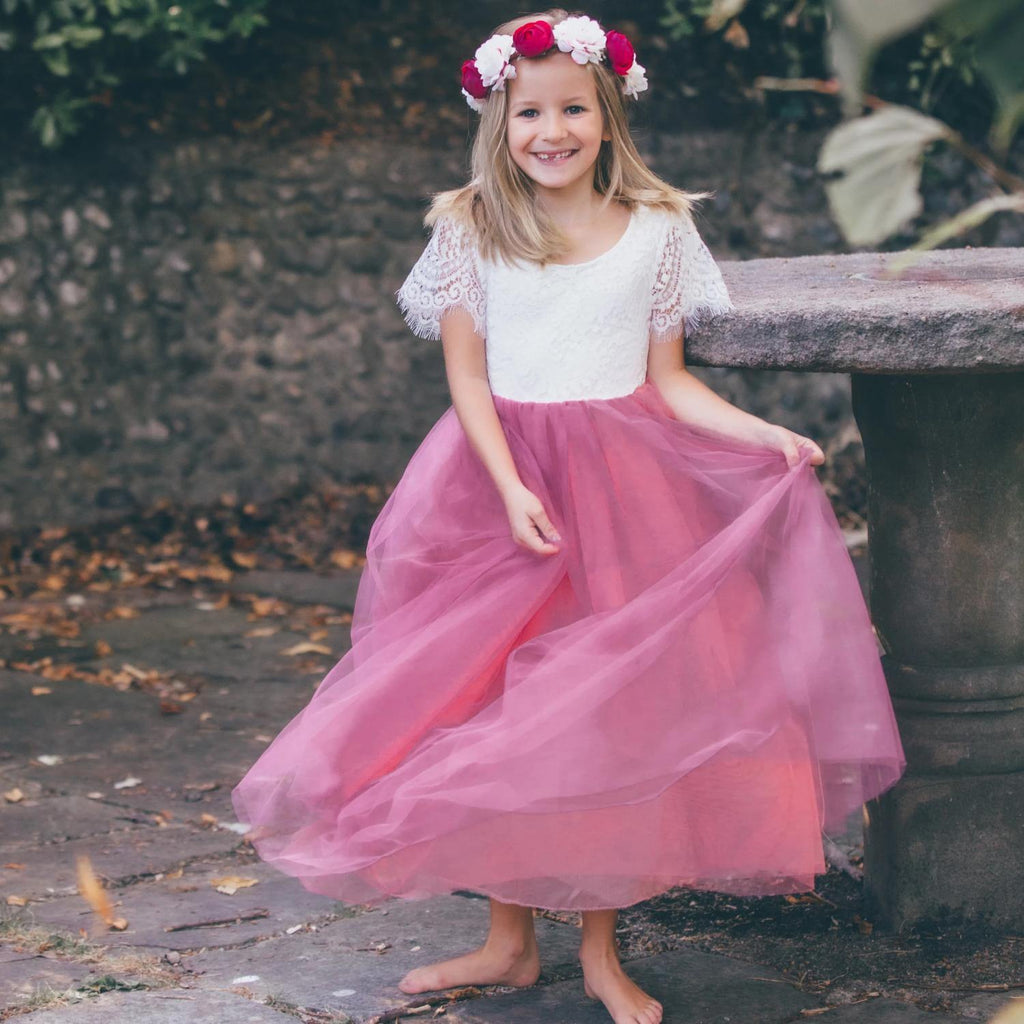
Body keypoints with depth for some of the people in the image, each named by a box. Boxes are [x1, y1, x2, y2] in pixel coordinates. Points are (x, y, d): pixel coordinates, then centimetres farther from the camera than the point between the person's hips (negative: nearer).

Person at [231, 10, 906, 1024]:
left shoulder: (657, 230, 2)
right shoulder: (467, 230, 0)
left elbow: (668, 379, 4)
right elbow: (465, 374, -2)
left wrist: (766, 435, -11)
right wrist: (511, 487, -15)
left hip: (626, 490, 0)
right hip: (498, 486, 0)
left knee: (612, 710, 2)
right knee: (495, 711, 2)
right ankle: (509, 938, 17)